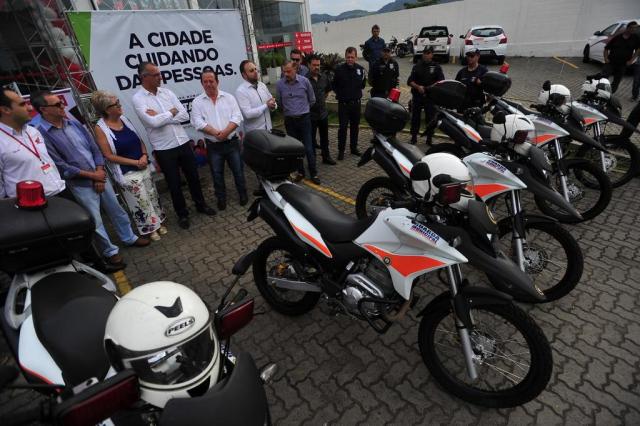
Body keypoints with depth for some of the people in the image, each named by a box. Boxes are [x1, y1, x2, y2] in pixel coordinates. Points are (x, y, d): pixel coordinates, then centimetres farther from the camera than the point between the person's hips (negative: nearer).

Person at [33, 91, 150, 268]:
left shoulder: (75, 124, 4)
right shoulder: (42, 135, -13)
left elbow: (95, 149, 5)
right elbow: (61, 166, -15)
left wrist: (99, 174, -6)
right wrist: (92, 176, -13)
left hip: (100, 176, 5)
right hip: (80, 185, -5)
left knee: (116, 210, 16)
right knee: (95, 221, 5)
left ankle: (129, 238, 34)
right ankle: (110, 251, 22)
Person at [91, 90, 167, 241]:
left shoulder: (124, 119, 2)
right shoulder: (100, 128, -13)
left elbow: (139, 140, 9)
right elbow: (109, 156, -14)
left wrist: (144, 155, -9)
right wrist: (135, 162, -16)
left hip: (143, 167, 5)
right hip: (127, 173, -5)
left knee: (152, 196, 14)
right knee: (140, 202, 5)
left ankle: (158, 222, 32)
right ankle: (149, 228, 23)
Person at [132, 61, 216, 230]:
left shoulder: (167, 92, 5)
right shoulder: (138, 99, -8)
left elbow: (185, 115, -3)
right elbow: (153, 122, -22)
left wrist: (160, 117, -12)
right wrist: (172, 112, -8)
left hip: (183, 143, 4)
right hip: (163, 149, -4)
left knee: (193, 176, 15)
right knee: (174, 183, 9)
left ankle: (201, 204, 35)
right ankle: (182, 214, 26)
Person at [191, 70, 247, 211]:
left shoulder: (228, 97, 3)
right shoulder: (197, 102, 1)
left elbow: (236, 117, -7)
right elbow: (198, 123, -9)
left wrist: (225, 132, -21)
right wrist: (216, 133, -22)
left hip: (231, 142, 0)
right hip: (213, 145, 0)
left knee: (238, 170, 10)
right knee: (217, 174, 10)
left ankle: (243, 194, 29)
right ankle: (221, 198, 26)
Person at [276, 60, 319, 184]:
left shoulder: (304, 81, -5)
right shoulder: (279, 84, -4)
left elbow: (312, 100, 8)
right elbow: (279, 102, 10)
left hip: (304, 119, -1)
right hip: (289, 120, 2)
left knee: (308, 148, -2)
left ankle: (313, 173, 10)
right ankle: (300, 172, 24)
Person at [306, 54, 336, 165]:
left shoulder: (324, 77, 3)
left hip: (323, 113, 6)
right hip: (311, 114, -5)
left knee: (324, 137, 16)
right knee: (311, 139, 6)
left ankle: (326, 157, 31)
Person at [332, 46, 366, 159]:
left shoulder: (360, 69, 2)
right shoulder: (339, 69, -8)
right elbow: (333, 85, -1)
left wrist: (364, 79, 0)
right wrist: (340, 94, -5)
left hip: (356, 102, 4)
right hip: (343, 103, -3)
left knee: (355, 126, 12)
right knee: (343, 127, -1)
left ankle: (354, 147, 25)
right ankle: (341, 150, 9)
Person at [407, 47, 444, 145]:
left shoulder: (436, 67, 5)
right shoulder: (417, 66, 9)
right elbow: (410, 81, 2)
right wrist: (417, 87, -17)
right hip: (417, 96, 1)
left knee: (430, 118, 1)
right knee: (415, 117, 5)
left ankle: (429, 138, 10)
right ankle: (414, 137, 16)